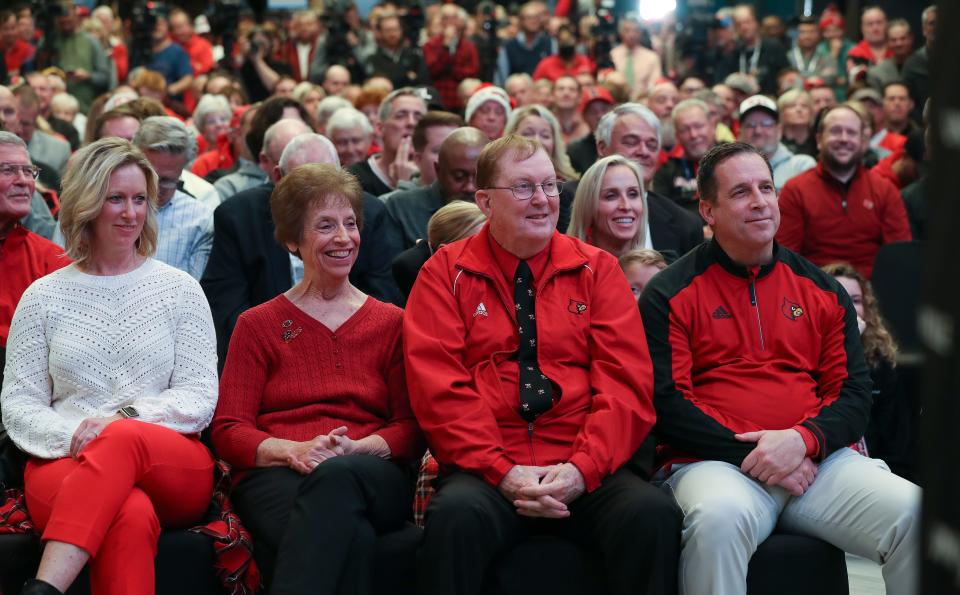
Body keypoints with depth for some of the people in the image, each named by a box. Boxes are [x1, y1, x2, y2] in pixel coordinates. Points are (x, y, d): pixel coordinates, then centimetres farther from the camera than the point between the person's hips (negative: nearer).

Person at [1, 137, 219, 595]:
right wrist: (71, 436, -13)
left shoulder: (180, 289, 13)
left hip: (174, 469, 1)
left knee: (122, 440, -39)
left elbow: (200, 396, 5)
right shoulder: (43, 297, 14)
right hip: (65, 464, 0)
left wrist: (125, 418, -13)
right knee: (131, 516, -39)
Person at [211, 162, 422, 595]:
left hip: (373, 480, 2)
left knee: (337, 478, -40)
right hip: (276, 478, -1)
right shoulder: (258, 325, 17)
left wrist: (356, 448, -13)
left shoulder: (391, 323, 19)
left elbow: (411, 428, 10)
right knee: (348, 535, -40)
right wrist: (294, 451, -13)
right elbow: (228, 432, 8)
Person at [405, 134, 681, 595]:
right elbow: (438, 387, -2)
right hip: (484, 469, -1)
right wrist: (501, 470, -14)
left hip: (583, 473, 1)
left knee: (653, 516, -29)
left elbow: (626, 381, 3)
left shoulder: (596, 269, 13)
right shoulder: (446, 274, 9)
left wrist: (583, 467, -12)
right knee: (456, 517, -35)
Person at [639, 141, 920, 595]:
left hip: (818, 458, 4)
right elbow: (664, 404, -3)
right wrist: (750, 455, -13)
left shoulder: (822, 290, 17)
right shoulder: (670, 294, 5)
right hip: (717, 463, -3)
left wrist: (803, 439, -10)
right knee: (718, 519, -39)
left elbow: (853, 392, 12)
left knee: (916, 514, -23)